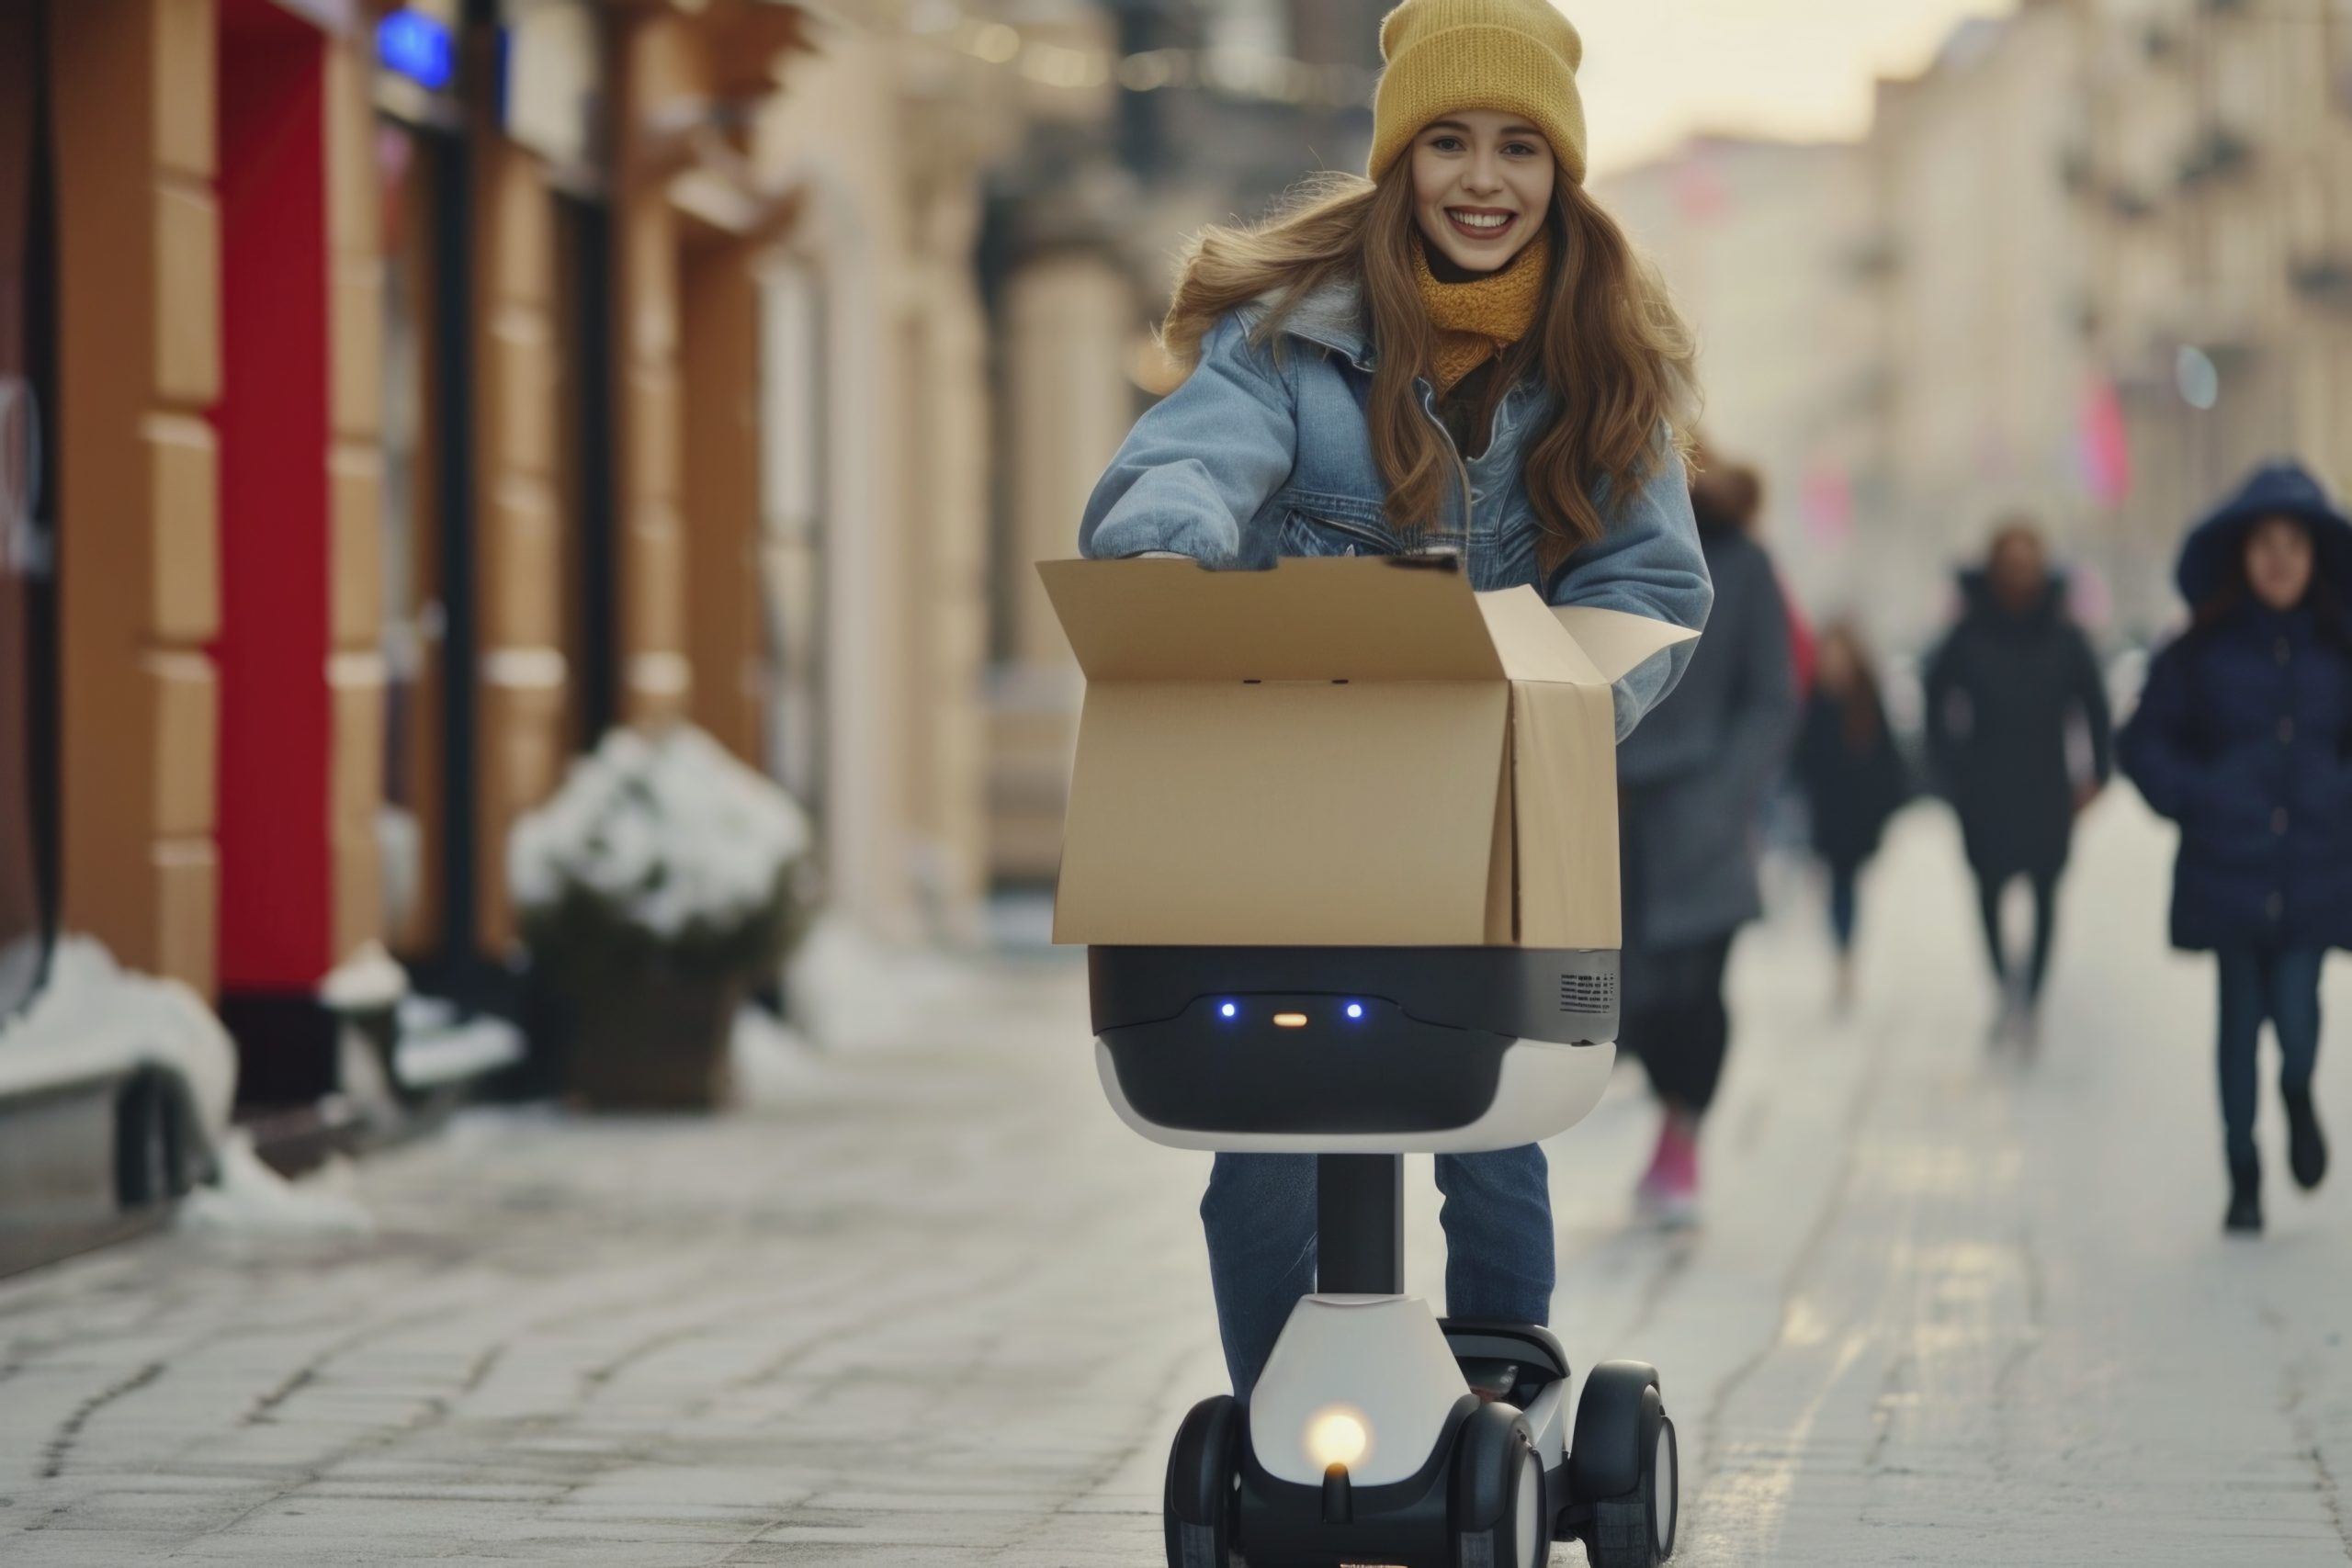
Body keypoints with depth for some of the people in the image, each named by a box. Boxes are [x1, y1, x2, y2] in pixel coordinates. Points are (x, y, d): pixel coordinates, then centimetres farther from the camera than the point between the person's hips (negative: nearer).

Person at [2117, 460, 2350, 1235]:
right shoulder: (2201, 651, -1)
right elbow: (2143, 742, 5)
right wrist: (2191, 798, -6)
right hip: (2229, 872, 0)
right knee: (2240, 1018, 5)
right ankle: (2243, 1176, 20)